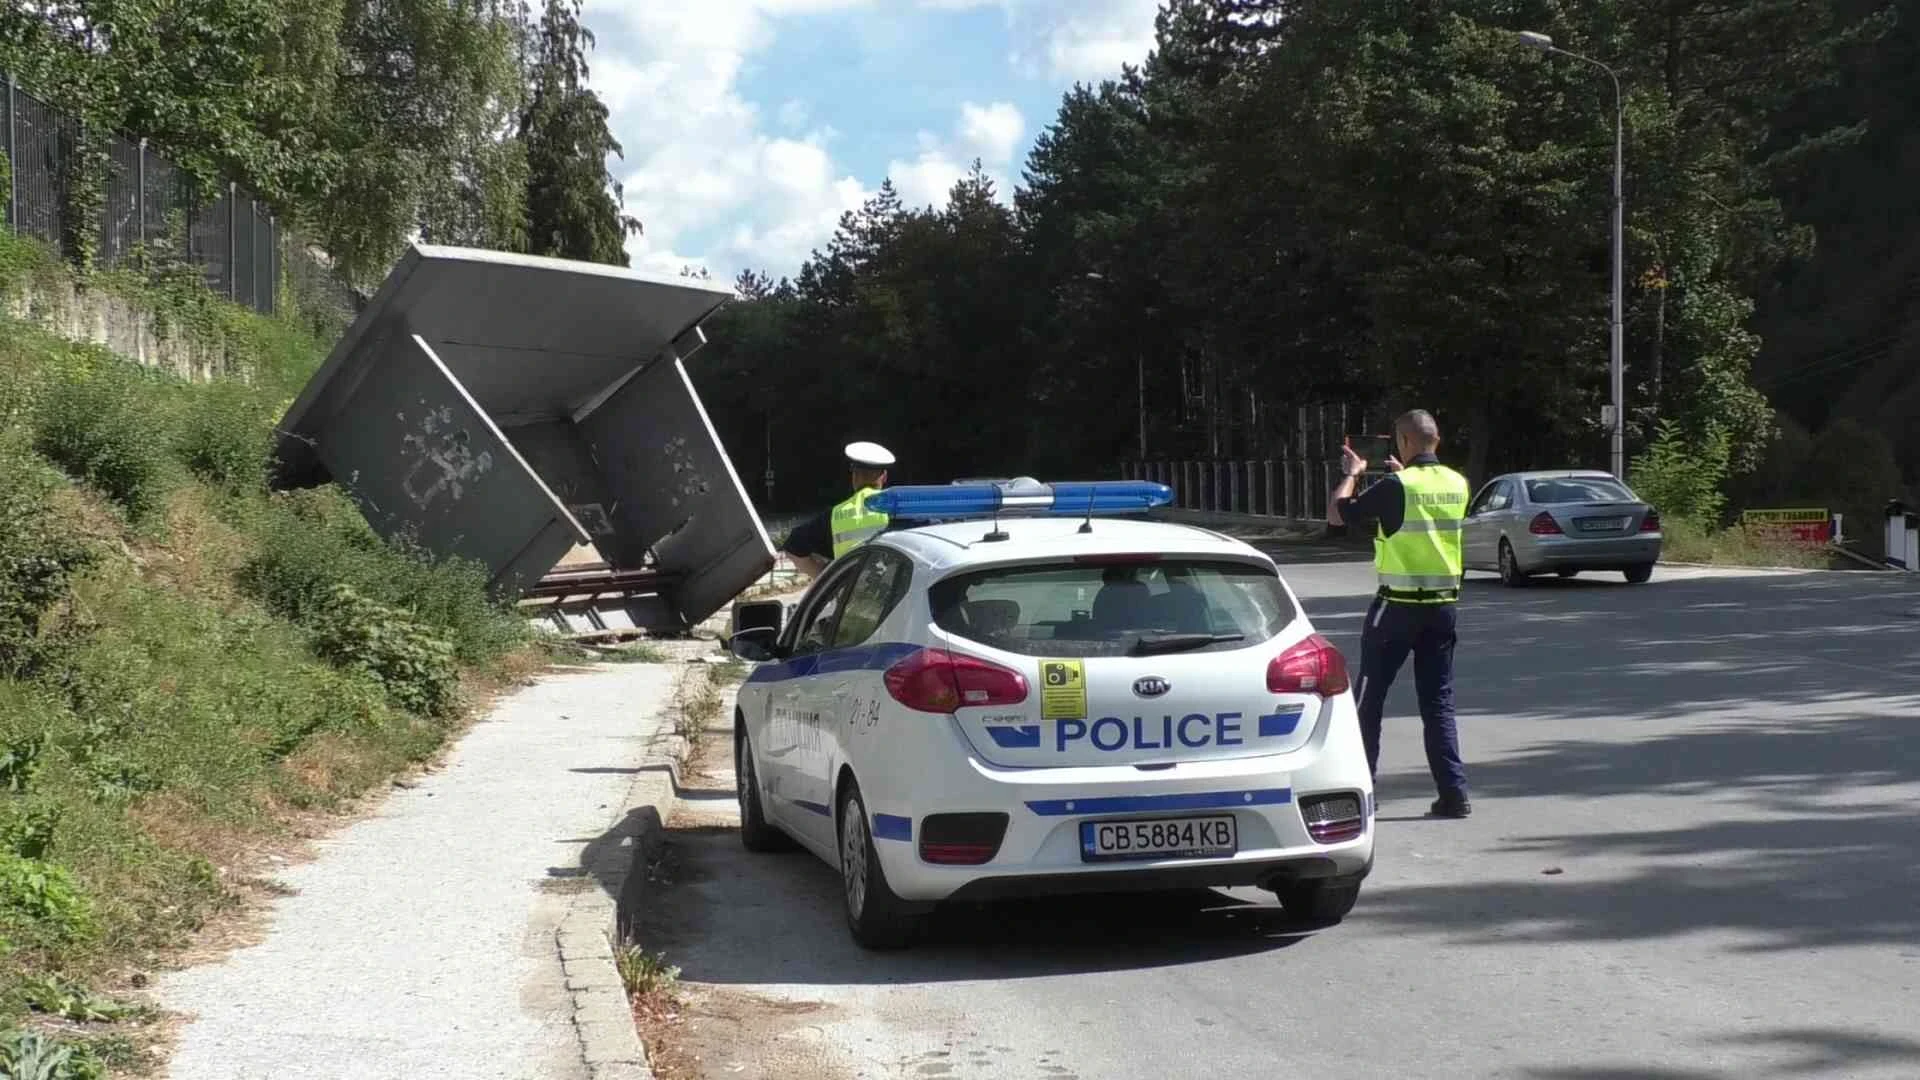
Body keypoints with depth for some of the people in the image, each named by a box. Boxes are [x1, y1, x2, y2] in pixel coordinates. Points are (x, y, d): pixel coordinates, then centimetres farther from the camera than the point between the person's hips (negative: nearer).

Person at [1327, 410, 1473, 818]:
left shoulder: (1395, 486, -14)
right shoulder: (1457, 484, 4)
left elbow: (1336, 515, -6)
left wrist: (1352, 473, 8)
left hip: (1398, 605, -5)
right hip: (1444, 604, 5)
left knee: (1369, 697, 7)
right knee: (1439, 702, 9)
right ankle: (1454, 793, 2)